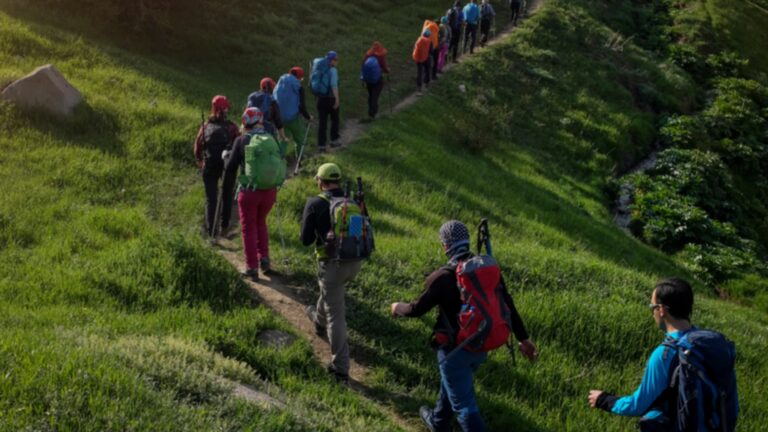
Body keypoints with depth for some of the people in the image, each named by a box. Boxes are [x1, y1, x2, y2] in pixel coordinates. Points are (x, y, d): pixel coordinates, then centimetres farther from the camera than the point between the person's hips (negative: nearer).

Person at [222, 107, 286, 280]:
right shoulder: (272, 139, 2)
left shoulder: (242, 140, -7)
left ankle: (252, 268, 12)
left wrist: (226, 156, 19)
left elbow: (231, 166, -2)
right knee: (261, 223, 25)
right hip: (270, 190, 3)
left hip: (249, 191, -3)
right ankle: (264, 258, 16)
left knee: (249, 228, 10)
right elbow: (281, 162, 7)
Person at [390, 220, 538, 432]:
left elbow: (417, 308, -10)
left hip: (456, 348, -7)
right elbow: (507, 305, -1)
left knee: (464, 403, 6)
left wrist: (398, 308, 12)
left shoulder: (442, 277, -22)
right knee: (452, 382, 31)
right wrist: (523, 339, 8)